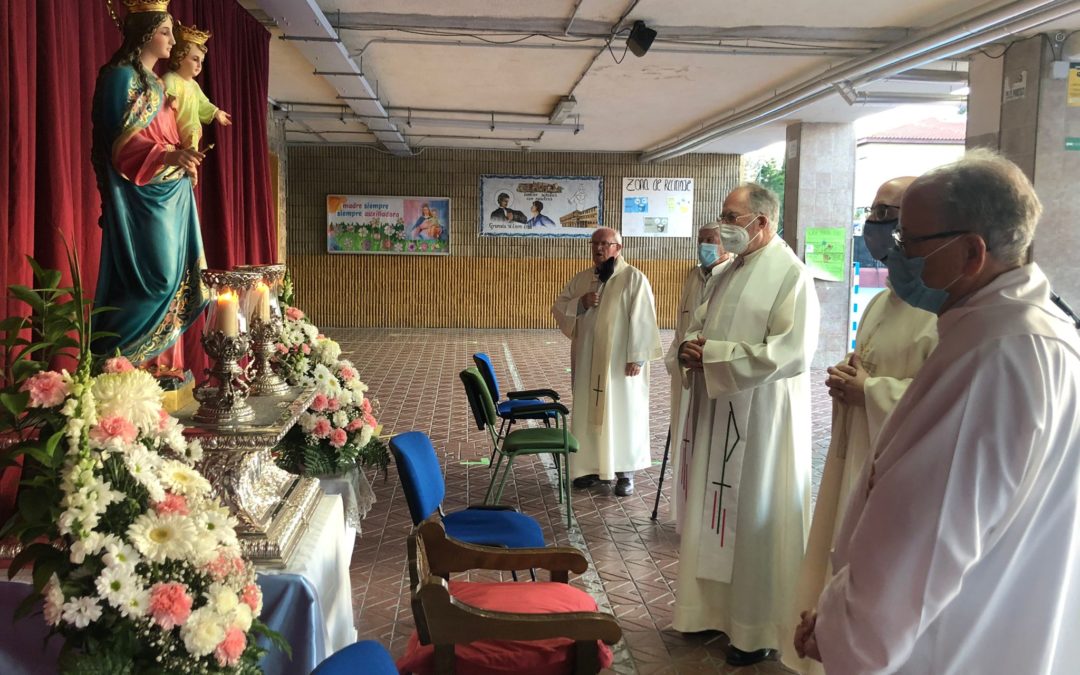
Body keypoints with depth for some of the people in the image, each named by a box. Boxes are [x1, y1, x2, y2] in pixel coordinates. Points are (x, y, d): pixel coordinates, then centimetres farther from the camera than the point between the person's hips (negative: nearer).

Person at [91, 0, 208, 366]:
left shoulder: (155, 82, 20)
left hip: (168, 193, 9)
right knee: (157, 277, -13)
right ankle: (111, 357, -4)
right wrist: (167, 156, -28)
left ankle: (144, 358, 11)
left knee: (172, 275, 5)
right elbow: (120, 142, -16)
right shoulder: (121, 76, -7)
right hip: (141, 197, -9)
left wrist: (183, 156, 12)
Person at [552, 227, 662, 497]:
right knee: (588, 412, 10)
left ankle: (625, 472, 11)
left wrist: (637, 357, -16)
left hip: (621, 361, -5)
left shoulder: (634, 278, -7)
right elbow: (558, 308, 11)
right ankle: (591, 466, 22)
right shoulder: (581, 279, 10)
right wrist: (580, 303, -9)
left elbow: (642, 320, -11)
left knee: (623, 414, 2)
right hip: (587, 361, 5)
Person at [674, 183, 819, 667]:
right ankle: (717, 609, 30)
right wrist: (690, 346, -4)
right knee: (717, 513, 15)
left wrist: (714, 354, -20)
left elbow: (792, 353, -23)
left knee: (756, 521, 4)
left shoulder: (790, 274, -14)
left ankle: (759, 629, 20)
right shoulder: (731, 272, 11)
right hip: (718, 414, 8)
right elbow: (701, 323, 20)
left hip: (762, 421, -8)